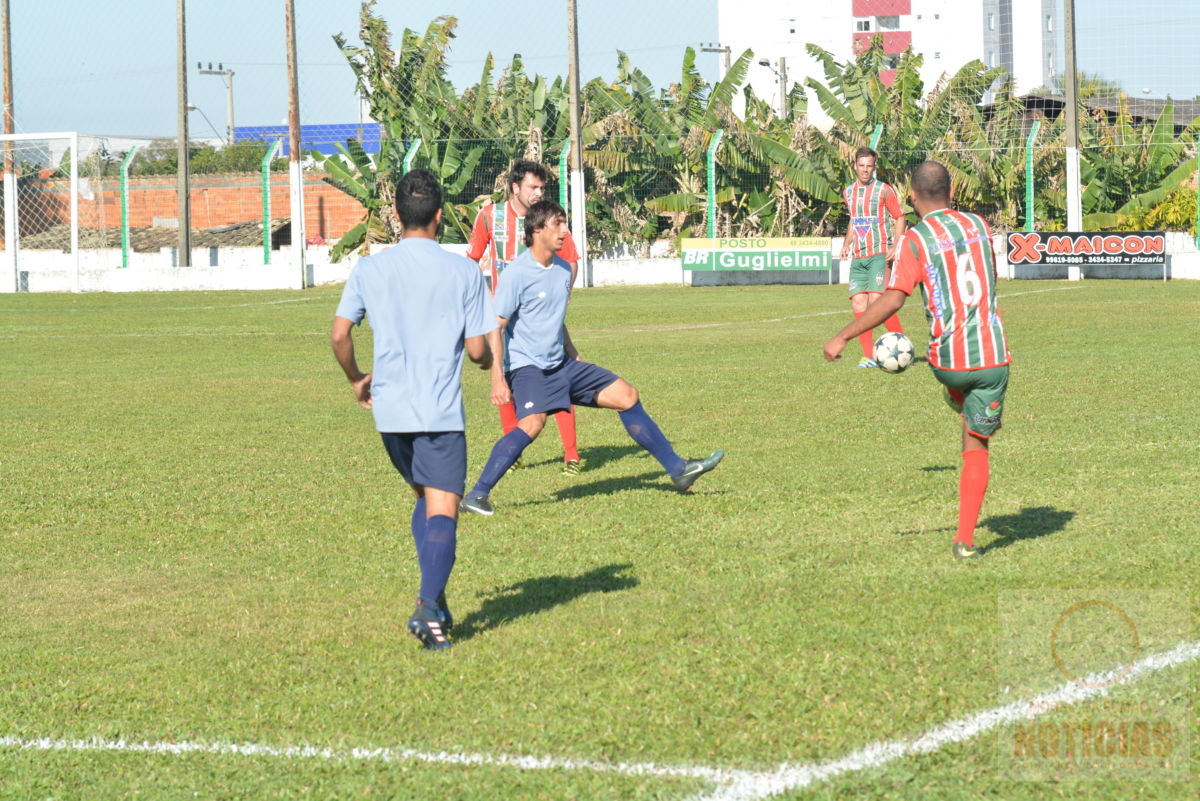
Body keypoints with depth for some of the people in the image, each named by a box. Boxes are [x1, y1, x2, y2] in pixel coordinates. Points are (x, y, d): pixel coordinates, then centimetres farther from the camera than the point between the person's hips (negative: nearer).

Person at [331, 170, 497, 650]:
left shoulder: (368, 270, 3)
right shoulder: (464, 271, -4)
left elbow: (339, 335, 1)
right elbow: (477, 349, -3)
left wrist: (358, 380, 19)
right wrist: (489, 361, 21)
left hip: (390, 411, 4)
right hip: (441, 412, -4)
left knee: (424, 498, 22)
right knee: (442, 509, -5)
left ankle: (432, 598, 12)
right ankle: (429, 607, -22)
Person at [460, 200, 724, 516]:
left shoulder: (563, 269, 10)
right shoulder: (516, 274, -14)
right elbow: (494, 328, -16)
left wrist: (574, 357, 27)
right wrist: (497, 378, -24)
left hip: (561, 363, 8)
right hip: (527, 367, -8)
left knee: (627, 396, 6)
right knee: (532, 422, -33)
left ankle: (678, 469, 15)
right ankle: (476, 495, -27)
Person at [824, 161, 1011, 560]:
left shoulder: (915, 240, -7)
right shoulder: (978, 226, 7)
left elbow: (892, 301, -15)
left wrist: (843, 337, -9)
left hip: (949, 359, -2)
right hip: (993, 355, 2)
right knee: (976, 447, 5)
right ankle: (966, 539, 0)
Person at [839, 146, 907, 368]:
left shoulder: (884, 190, -3)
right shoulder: (848, 192, 13)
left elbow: (899, 217, 0)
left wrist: (895, 246, -12)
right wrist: (847, 243, 13)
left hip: (879, 255, -6)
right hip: (858, 257, 6)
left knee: (876, 301, -18)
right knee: (858, 304, -3)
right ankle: (869, 356, 2)